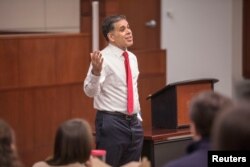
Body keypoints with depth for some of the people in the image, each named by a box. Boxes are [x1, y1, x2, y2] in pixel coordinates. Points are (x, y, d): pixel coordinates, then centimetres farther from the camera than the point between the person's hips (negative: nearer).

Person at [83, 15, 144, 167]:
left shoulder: (132, 58, 10)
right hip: (112, 123, -7)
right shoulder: (103, 58, -13)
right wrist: (96, 71, -42)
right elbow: (90, 91, -25)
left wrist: (138, 115, 18)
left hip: (134, 123, 7)